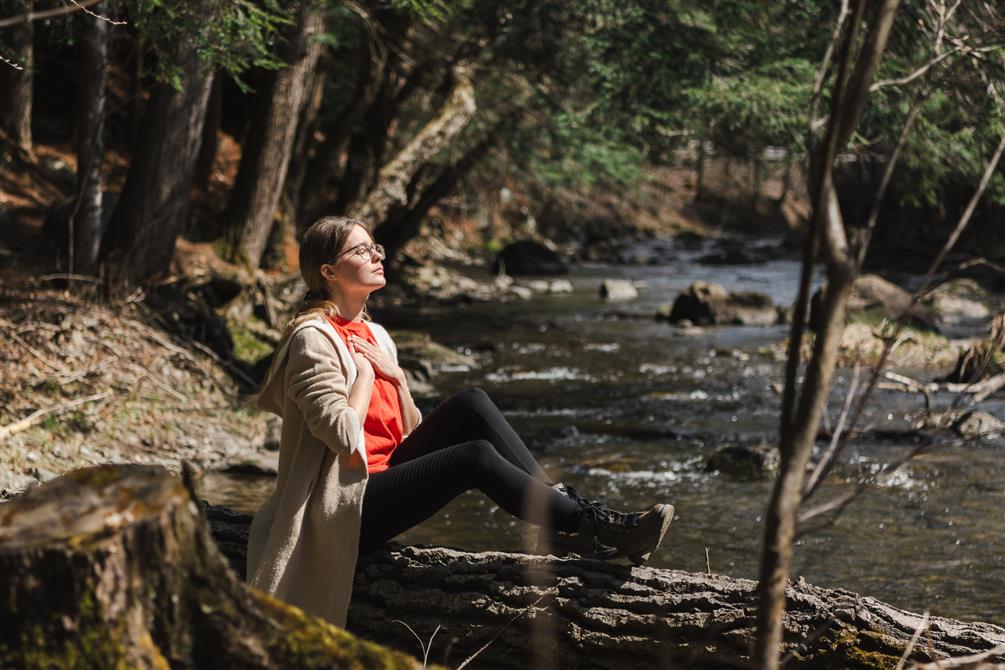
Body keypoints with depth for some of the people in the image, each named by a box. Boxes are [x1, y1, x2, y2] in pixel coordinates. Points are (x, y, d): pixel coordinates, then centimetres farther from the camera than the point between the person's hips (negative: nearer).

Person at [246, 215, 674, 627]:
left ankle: (564, 506, -13)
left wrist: (393, 374, -2)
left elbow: (413, 432, 13)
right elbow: (345, 438, -23)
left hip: (384, 475, 9)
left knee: (471, 405, -10)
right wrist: (365, 372, -10)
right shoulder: (313, 338, -12)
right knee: (477, 457, -26)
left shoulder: (373, 335, 14)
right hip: (347, 504, -8)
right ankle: (593, 530, -18)